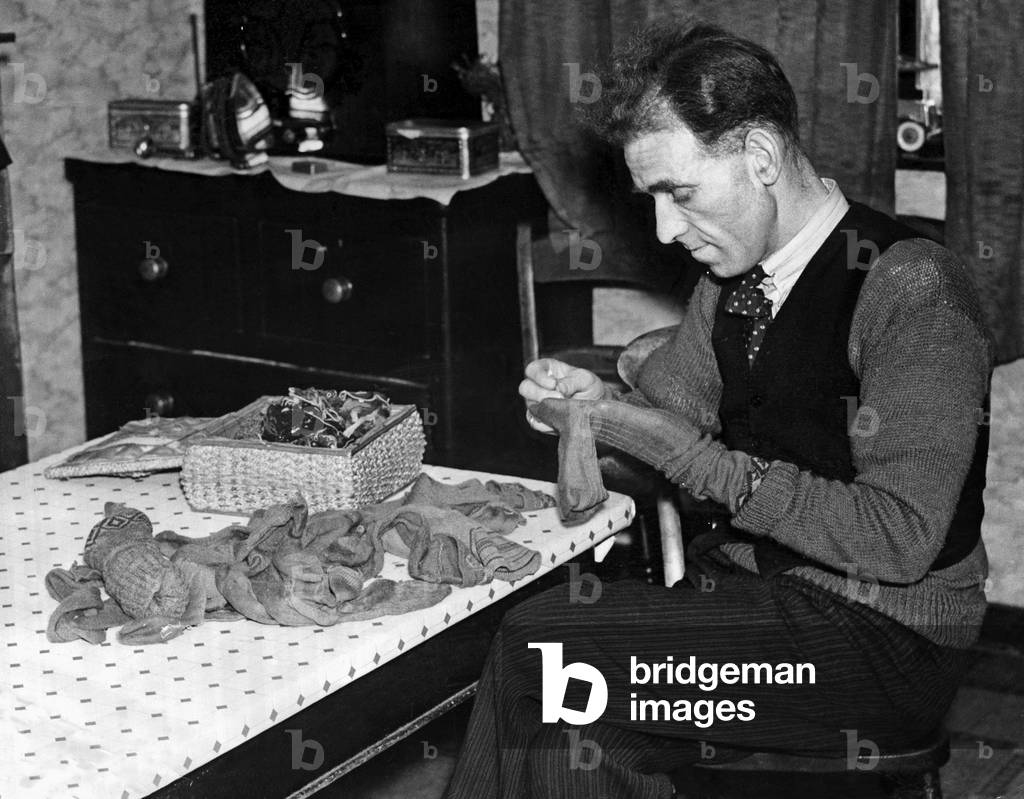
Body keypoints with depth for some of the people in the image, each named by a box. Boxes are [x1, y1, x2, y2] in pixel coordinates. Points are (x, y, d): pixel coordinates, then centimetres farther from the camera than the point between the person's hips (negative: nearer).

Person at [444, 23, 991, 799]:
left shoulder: (914, 289, -18)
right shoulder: (738, 272, 8)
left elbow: (901, 538, -22)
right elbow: (666, 402, 17)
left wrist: (705, 462, -23)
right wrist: (592, 405, -6)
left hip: (887, 634, -7)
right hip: (756, 575, 7)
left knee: (539, 646, -20)